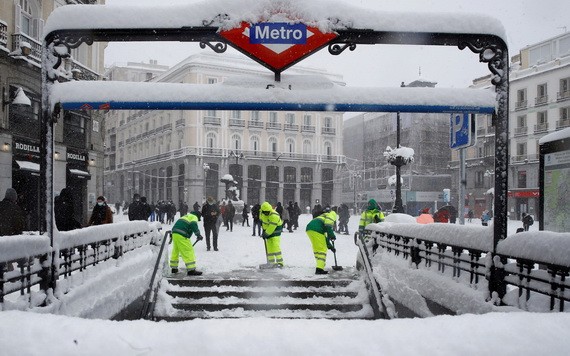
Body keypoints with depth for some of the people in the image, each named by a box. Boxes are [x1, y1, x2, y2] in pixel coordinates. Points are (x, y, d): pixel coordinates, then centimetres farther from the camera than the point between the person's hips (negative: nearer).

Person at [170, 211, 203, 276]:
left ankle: (173, 267, 30)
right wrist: (198, 234, -17)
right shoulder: (194, 217, 6)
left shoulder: (186, 216, 31)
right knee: (188, 251, -6)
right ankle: (191, 269, -9)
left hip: (174, 233, 9)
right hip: (181, 235, -9)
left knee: (175, 251, 20)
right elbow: (193, 225, -15)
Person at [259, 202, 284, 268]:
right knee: (269, 247, 5)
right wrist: (263, 230, 9)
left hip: (275, 230, -7)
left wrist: (266, 234, -20)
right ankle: (271, 262, 10)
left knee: (275, 246, -16)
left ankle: (280, 262, -16)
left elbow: (271, 228, -28)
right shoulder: (262, 213, -6)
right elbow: (261, 220, 14)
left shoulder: (274, 216, -30)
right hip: (267, 230, 7)